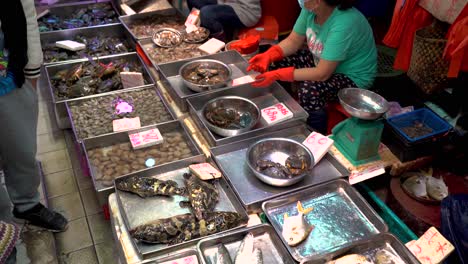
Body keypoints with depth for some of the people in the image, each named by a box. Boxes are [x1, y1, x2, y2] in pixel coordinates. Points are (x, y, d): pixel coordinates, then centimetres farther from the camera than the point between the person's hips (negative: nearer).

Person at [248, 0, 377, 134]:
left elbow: (322, 74, -33)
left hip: (353, 77, -8)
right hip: (323, 62, 8)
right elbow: (293, 41, -2)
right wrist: (268, 55, -21)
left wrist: (277, 75, -33)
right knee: (278, 61, -4)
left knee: (308, 90, -33)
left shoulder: (344, 24, -35)